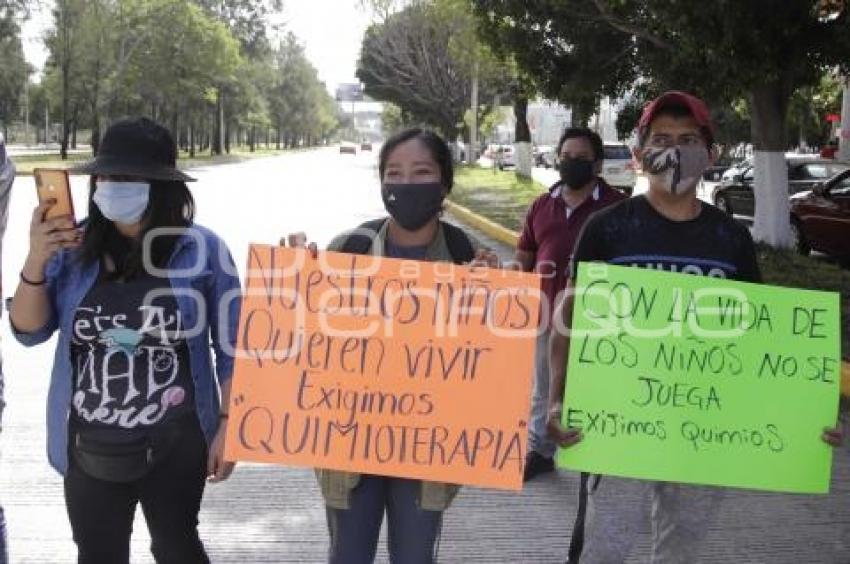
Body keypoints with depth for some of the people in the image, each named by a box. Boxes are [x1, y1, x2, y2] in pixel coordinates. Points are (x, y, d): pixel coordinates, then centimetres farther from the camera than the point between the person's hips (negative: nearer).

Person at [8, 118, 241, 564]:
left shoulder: (201, 249, -9)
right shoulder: (74, 247, -4)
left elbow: (231, 348, -3)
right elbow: (29, 332, 0)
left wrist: (228, 425, -4)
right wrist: (36, 263, -14)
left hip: (174, 445, -3)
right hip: (91, 447, 3)